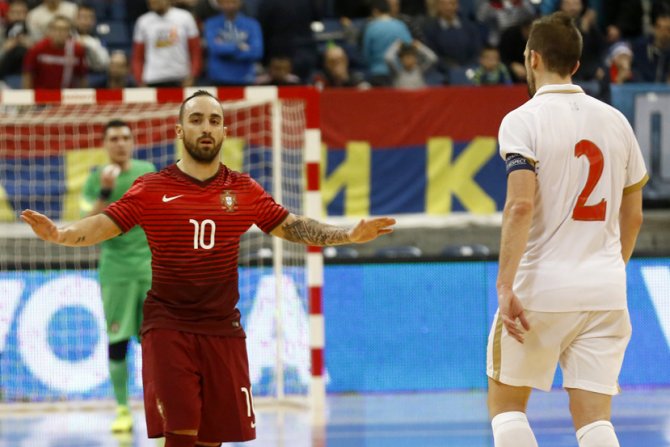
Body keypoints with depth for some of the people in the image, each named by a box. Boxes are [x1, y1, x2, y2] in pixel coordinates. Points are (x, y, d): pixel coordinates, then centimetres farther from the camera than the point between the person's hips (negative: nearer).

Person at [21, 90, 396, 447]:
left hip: (223, 329, 3)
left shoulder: (245, 191, 6)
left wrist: (350, 235, -1)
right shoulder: (151, 190, -1)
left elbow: (292, 226, 11)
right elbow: (103, 225, -6)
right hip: (168, 327, -3)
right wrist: (60, 234, -25)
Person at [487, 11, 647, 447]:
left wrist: (505, 287, -21)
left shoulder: (522, 120, -6)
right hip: (606, 291, 4)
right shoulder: (614, 120, 10)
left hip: (541, 285, -4)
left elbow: (521, 205, -19)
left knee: (505, 402, 13)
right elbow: (633, 215, 16)